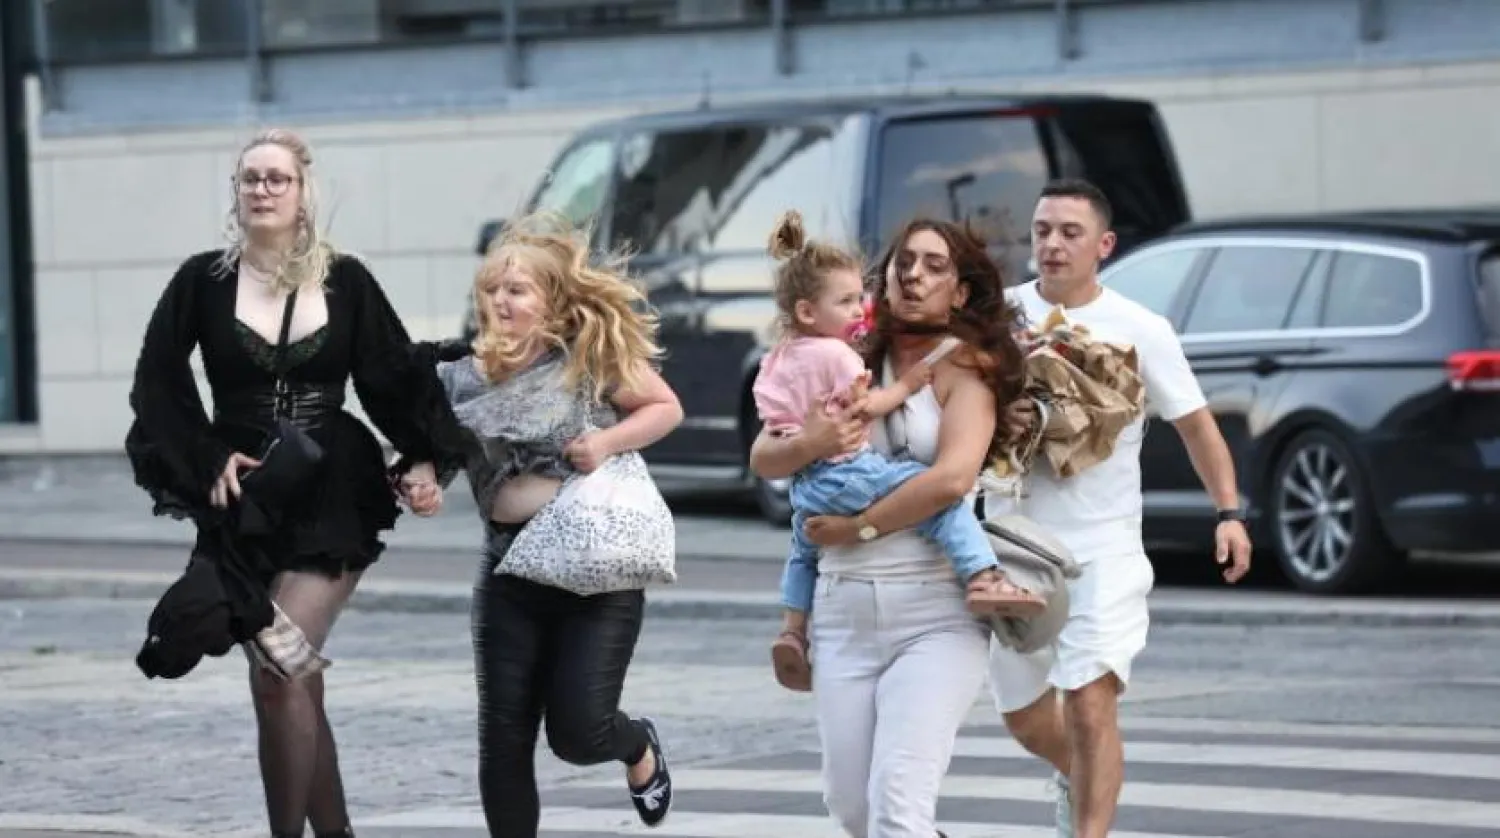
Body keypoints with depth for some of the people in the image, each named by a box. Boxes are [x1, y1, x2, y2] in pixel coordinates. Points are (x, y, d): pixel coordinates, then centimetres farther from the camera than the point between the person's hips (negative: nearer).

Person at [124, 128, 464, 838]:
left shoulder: (345, 281, 0)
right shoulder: (204, 281, 0)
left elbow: (397, 379, 4)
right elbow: (158, 385, 3)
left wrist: (426, 458, -6)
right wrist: (207, 458, -6)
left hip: (331, 504, -2)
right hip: (243, 506, 2)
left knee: (279, 677, -16)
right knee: (295, 690, 7)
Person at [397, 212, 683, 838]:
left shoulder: (590, 358, -6)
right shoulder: (465, 379, 3)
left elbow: (667, 408, 2)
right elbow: (426, 446, 11)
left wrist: (605, 442, -14)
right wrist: (420, 480, -12)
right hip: (510, 572, 4)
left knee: (577, 732, -7)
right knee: (504, 742, 2)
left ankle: (640, 749, 31)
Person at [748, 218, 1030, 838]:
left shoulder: (963, 366, -3)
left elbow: (951, 477, -18)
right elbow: (762, 459, 7)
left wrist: (857, 527, -9)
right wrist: (807, 445, -15)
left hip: (934, 610, -5)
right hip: (844, 607, 5)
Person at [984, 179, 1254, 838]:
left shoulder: (1141, 331, -4)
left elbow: (1195, 425, 4)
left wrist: (1229, 512, -8)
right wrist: (995, 416, -18)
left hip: (1103, 549, -3)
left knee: (1091, 706, -18)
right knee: (1025, 719, 16)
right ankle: (1079, 778, 47)